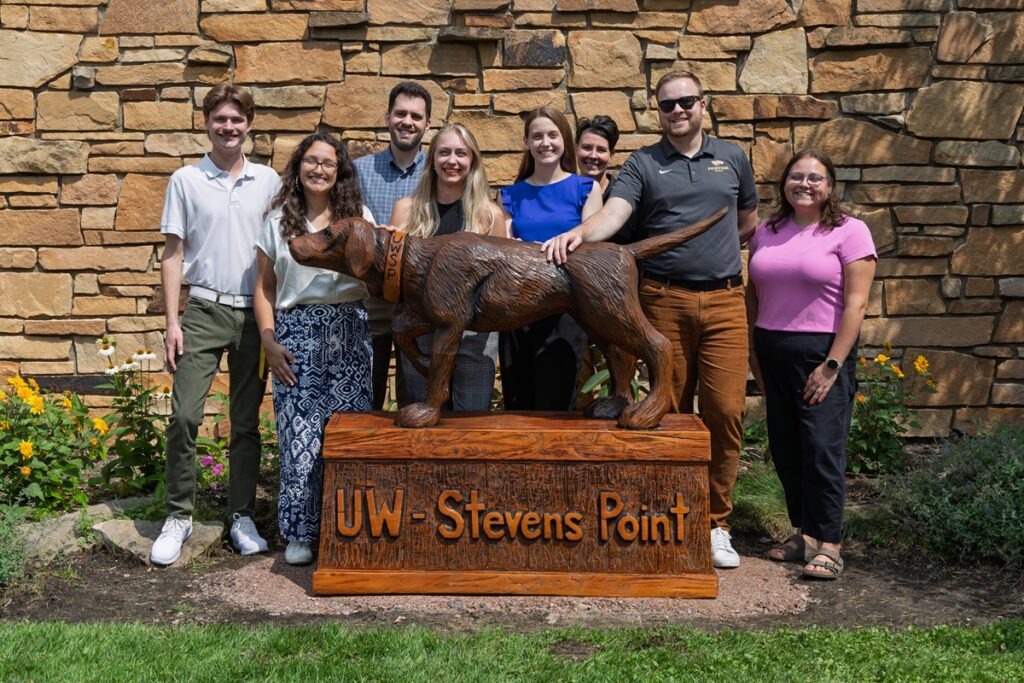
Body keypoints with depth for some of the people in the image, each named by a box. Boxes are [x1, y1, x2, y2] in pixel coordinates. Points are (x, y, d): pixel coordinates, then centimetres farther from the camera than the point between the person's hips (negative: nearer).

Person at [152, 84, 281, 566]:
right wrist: (172, 321, -4)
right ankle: (178, 516, 7)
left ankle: (241, 516, 18)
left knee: (246, 422, 8)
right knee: (184, 416, -7)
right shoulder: (186, 181, 3)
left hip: (255, 314, 2)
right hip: (204, 312, -1)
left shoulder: (268, 181, 8)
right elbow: (172, 254, 3)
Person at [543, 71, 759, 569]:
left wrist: (712, 249, 11)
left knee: (726, 409, -5)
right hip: (664, 302, -1)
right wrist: (580, 232, -32)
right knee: (672, 411, 5)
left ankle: (715, 523, 8)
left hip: (724, 300, 1)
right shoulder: (642, 164, 6)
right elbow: (613, 214, -12)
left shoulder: (731, 158, 13)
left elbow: (747, 221, 24)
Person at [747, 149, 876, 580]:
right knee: (785, 449, 8)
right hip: (773, 351, 5)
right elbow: (752, 294, 15)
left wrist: (832, 364, -14)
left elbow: (856, 303, -9)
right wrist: (754, 353, 8)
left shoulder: (849, 232, -3)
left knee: (822, 447, -7)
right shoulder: (767, 232, 12)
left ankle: (828, 544, 1)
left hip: (822, 352, -5)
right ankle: (804, 533, 19)